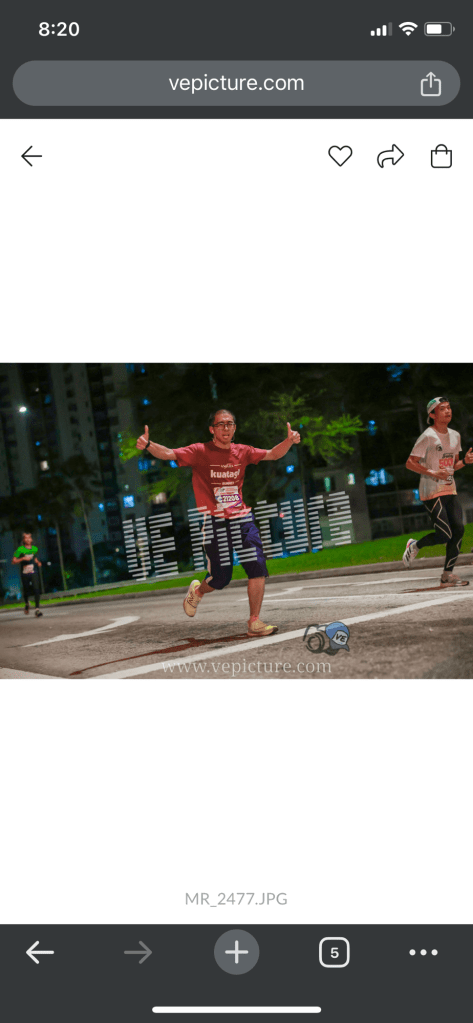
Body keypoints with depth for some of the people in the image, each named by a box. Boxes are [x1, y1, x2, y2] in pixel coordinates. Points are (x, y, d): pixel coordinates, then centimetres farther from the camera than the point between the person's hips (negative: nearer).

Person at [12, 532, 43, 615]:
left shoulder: (35, 549, 8)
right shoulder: (20, 550, -6)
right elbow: (13, 561, -7)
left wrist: (38, 562, 10)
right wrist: (23, 559, -19)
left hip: (33, 573, 2)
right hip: (24, 573, -2)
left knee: (36, 589, -16)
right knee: (26, 591, 9)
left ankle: (37, 609, -16)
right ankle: (27, 603, 43)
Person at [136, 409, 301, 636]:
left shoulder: (242, 452, 9)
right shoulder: (200, 452, -4)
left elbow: (272, 454, 5)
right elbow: (168, 454, -15)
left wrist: (288, 441, -15)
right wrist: (148, 445, -35)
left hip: (242, 518, 4)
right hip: (215, 521, -4)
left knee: (258, 568, -9)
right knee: (221, 578, -3)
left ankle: (254, 623, 1)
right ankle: (197, 591, 33)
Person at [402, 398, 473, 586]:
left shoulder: (455, 436, 13)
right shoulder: (428, 437, -10)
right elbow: (410, 463, -11)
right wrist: (433, 473, -21)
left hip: (450, 490, 7)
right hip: (432, 491, -7)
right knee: (444, 535, -12)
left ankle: (447, 575, 2)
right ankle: (415, 546, 17)